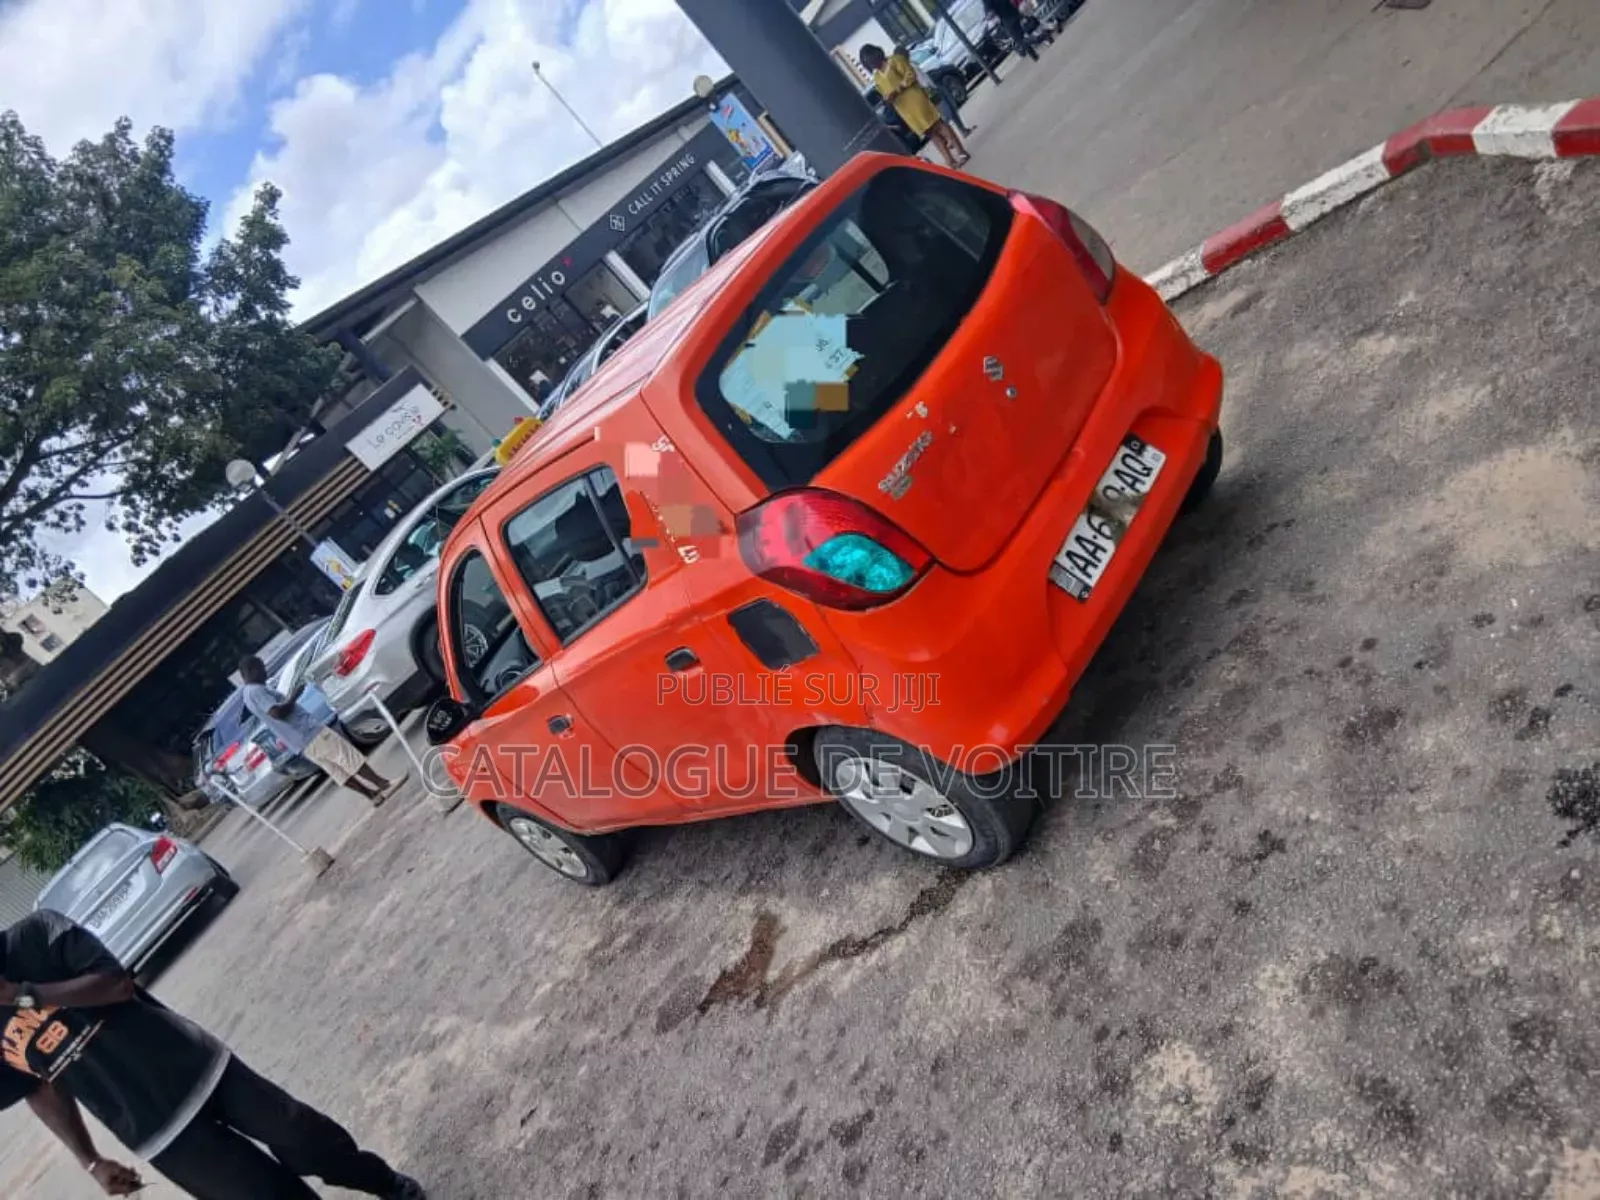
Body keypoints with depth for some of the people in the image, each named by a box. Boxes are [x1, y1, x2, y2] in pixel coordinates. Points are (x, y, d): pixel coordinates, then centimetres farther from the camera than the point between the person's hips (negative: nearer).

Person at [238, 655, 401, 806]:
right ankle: (383, 784, -2)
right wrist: (294, 696, -12)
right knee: (349, 756, -5)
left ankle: (373, 794, 11)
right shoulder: (255, 691, -14)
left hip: (303, 744, 11)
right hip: (308, 734, -11)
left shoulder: (248, 694, 19)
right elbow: (277, 712, -26)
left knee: (340, 772, 10)